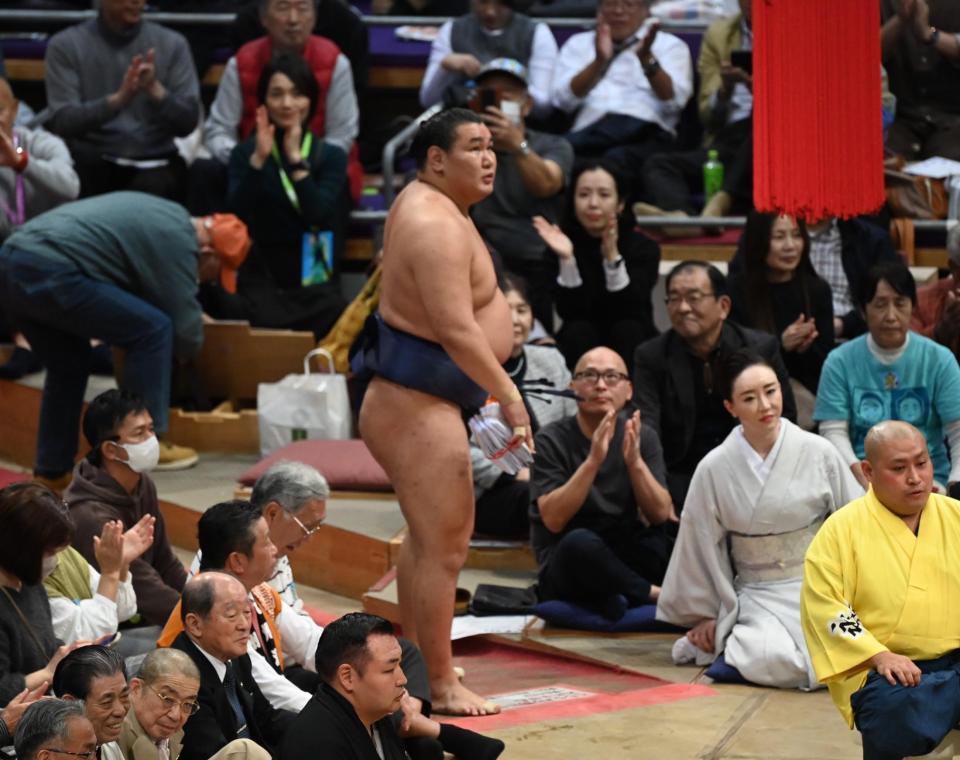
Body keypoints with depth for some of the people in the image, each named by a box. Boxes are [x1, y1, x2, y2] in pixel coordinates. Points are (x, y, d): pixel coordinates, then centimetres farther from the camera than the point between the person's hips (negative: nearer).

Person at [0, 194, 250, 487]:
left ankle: (52, 470, 25)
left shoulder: (167, 215, 24)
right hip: (48, 272, -10)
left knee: (68, 365, 25)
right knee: (153, 330, -4)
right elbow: (185, 332, 1)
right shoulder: (179, 240, -4)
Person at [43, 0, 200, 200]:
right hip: (92, 162, 0)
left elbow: (187, 122, 0)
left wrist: (155, 90, -20)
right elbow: (62, 122, -9)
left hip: (154, 162, 0)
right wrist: (118, 99, -25)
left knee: (153, 187, -32)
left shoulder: (172, 44, 7)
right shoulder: (65, 45, 2)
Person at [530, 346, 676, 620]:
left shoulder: (642, 437, 5)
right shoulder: (552, 440, -5)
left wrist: (635, 461, -22)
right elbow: (553, 520, -17)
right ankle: (655, 594, -20)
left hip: (625, 559, 3)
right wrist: (593, 460, -26)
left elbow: (661, 515, -6)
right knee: (579, 541, -37)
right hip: (567, 565, -3)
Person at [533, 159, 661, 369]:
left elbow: (630, 310, -22)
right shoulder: (563, 242, -6)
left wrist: (612, 257, -35)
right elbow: (570, 312, -18)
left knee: (627, 329, -29)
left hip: (633, 352, 0)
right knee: (578, 331, -29)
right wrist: (567, 259, -31)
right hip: (582, 351, 0)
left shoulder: (642, 246, -7)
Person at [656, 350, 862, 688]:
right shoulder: (714, 469, -4)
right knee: (773, 660, -32)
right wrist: (706, 615, 12)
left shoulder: (818, 453, -4)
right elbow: (704, 546, 7)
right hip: (758, 595, -1)